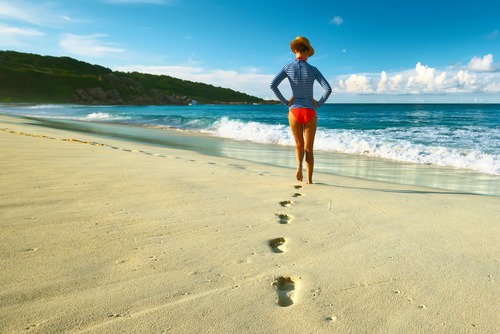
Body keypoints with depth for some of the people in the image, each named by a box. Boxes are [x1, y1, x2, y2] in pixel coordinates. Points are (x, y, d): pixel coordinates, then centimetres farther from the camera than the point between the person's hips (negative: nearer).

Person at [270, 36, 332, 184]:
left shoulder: (287, 67, -2)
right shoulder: (313, 69, -4)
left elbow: (272, 85, -11)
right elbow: (328, 89, -11)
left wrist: (285, 102, -3)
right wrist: (318, 104, 2)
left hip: (294, 112, 1)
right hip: (310, 113, -1)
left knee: (299, 144, 21)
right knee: (309, 148, 10)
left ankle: (299, 166, -8)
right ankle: (309, 180, 7)